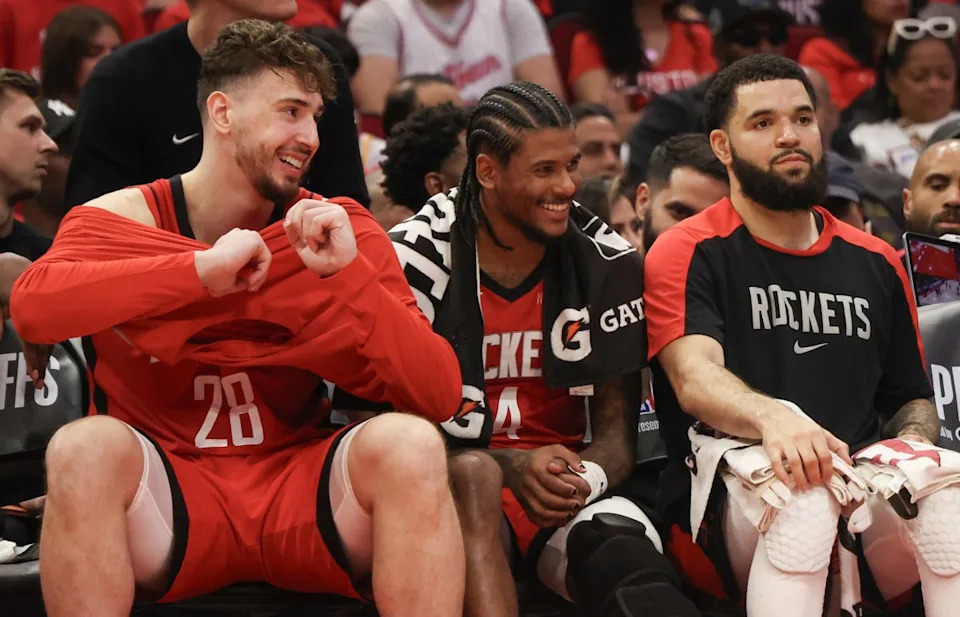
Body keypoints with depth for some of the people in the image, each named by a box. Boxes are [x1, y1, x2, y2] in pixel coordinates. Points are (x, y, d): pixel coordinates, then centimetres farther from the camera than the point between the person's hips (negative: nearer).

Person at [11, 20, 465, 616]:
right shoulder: (122, 218, -3)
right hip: (168, 495, -1)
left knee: (409, 444, -26)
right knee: (85, 448, -31)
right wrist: (202, 269, -30)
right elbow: (32, 303, -26)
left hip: (301, 489, 1)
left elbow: (440, 396, -9)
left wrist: (348, 274, -22)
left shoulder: (341, 230, 1)